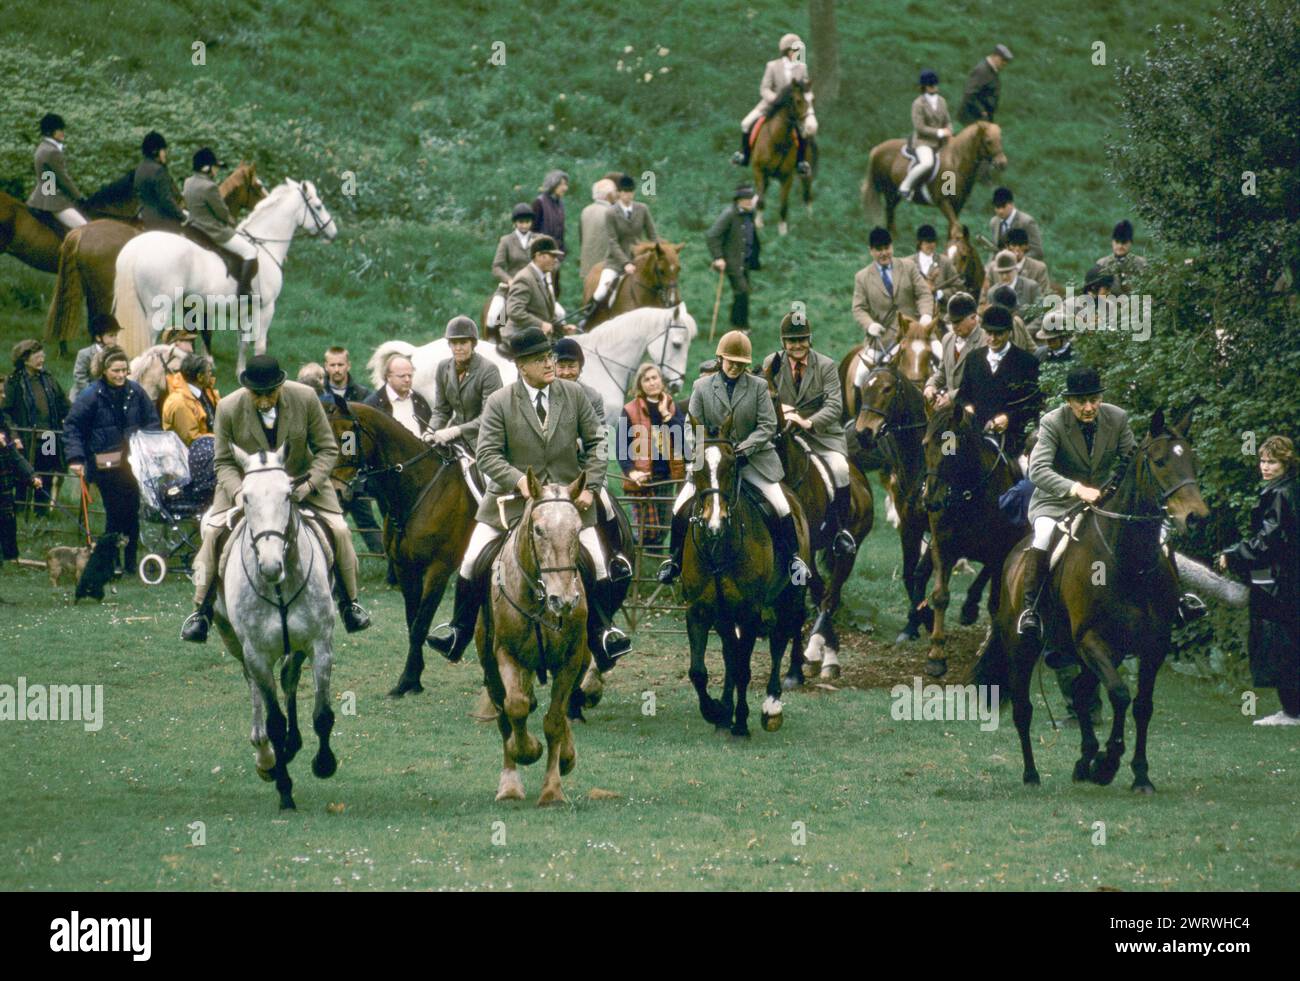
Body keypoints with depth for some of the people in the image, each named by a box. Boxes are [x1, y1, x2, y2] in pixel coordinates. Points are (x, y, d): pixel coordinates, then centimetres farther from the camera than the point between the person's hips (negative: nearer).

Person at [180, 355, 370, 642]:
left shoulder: (305, 398, -20)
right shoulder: (228, 409, -20)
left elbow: (328, 449, -10)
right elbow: (224, 463, -11)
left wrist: (310, 484, -26)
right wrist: (239, 494, -31)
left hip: (300, 480, 1)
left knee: (339, 530, -10)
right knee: (213, 532, -18)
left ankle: (349, 602, 14)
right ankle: (201, 609, -2)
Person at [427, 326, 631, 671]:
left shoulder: (574, 395, -1)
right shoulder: (499, 403, -7)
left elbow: (596, 442, 6)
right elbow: (488, 455, -9)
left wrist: (590, 486, -5)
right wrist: (519, 480, -25)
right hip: (513, 497, -1)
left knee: (597, 564, -6)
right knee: (472, 562, -5)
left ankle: (603, 633, 9)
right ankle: (459, 631, 10)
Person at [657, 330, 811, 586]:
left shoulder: (758, 386, 0)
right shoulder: (702, 387, 2)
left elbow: (768, 426, -5)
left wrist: (743, 448, -18)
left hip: (753, 459, -1)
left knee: (781, 507, -11)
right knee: (680, 508, -11)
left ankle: (793, 559, 7)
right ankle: (674, 560, 7)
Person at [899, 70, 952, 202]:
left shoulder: (941, 101, 12)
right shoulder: (918, 104, -9)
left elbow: (947, 122, 17)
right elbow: (920, 128, -14)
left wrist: (949, 133, -6)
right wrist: (940, 132, -18)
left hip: (940, 142, 7)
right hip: (923, 141, -7)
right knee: (927, 163, -34)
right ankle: (905, 186, -17)